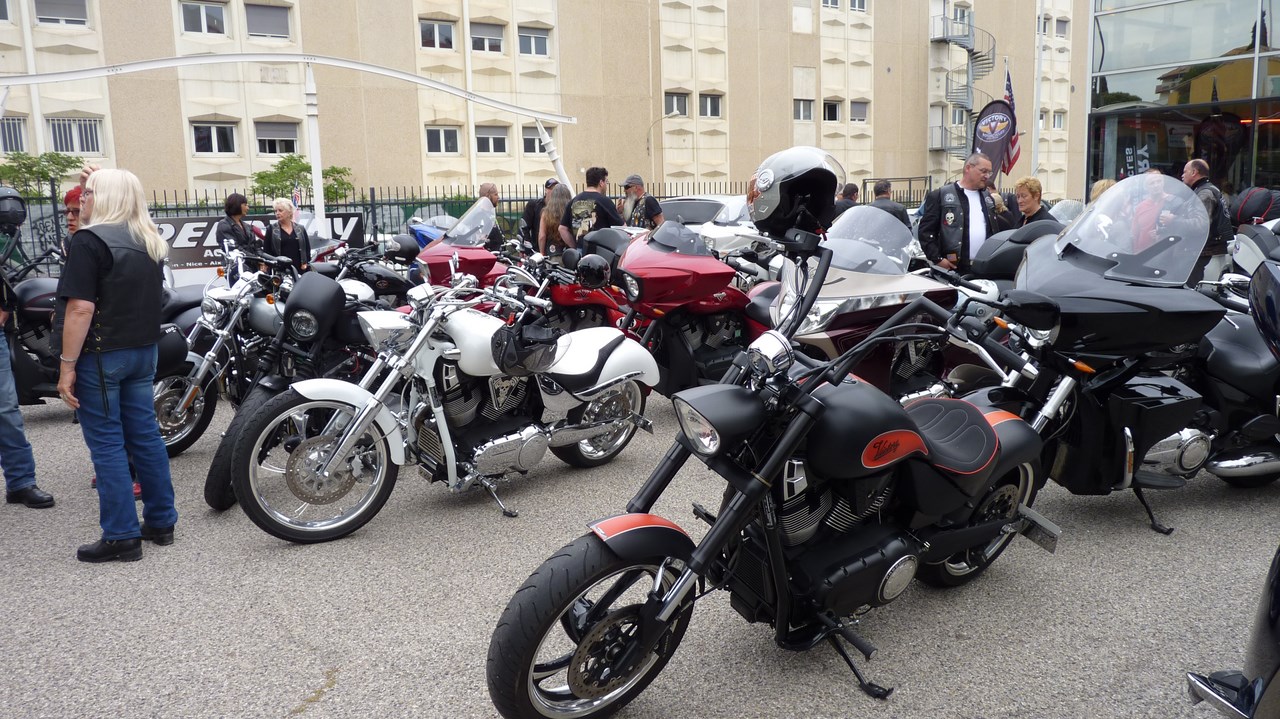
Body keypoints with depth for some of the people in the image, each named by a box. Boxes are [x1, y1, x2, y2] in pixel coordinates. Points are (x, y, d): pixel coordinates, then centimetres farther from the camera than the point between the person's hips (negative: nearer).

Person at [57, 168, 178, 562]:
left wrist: (67, 365, -16)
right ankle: (161, 522, 19)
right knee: (145, 434, 12)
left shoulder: (89, 240, -14)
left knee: (107, 444, -1)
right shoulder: (148, 241, 10)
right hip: (144, 350, 7)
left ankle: (122, 537, 4)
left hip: (101, 355, -7)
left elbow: (81, 308, -18)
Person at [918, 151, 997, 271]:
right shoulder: (939, 196, -1)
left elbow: (994, 231, 24)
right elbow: (926, 231, -5)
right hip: (952, 267, -5)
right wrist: (937, 259, -13)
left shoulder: (988, 197, 19)